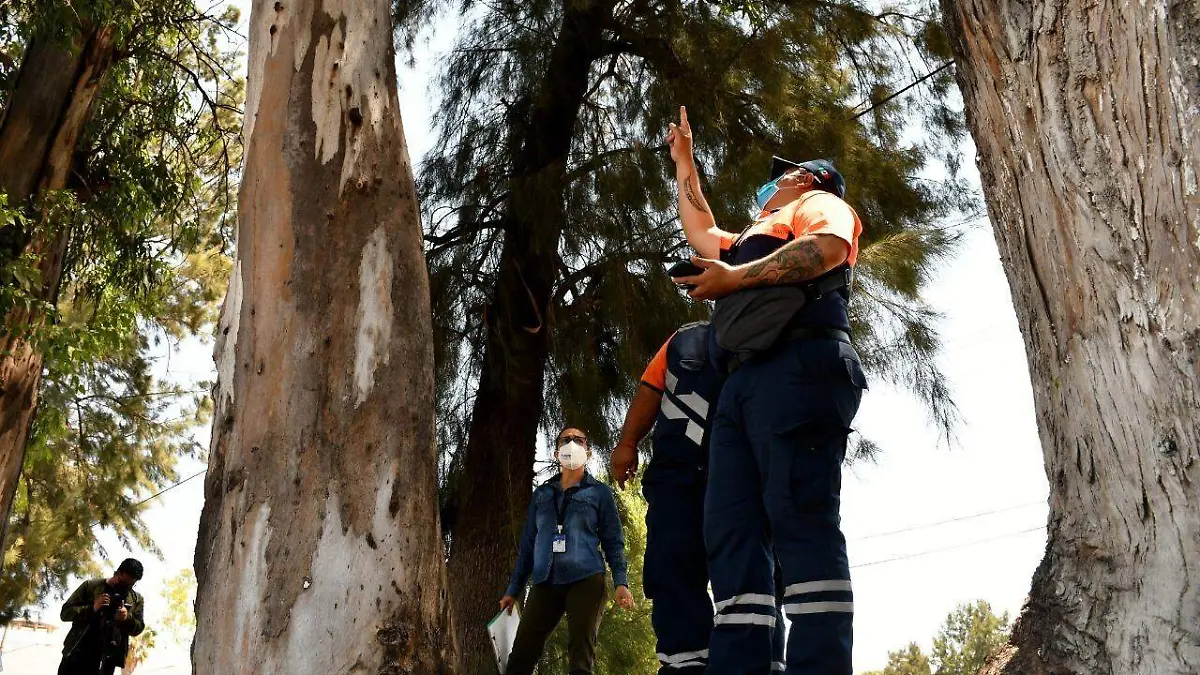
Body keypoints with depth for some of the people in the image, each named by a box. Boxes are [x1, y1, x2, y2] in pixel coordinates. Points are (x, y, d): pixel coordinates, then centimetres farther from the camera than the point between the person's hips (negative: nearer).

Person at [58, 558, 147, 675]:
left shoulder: (136, 599, 10)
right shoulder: (91, 586, 4)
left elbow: (138, 628, 10)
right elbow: (65, 612, 1)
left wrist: (127, 617, -12)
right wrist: (92, 608, -16)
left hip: (106, 660, 1)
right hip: (77, 653, -1)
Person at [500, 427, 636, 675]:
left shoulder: (599, 492, 11)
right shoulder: (541, 494, 20)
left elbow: (613, 541, 5)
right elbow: (528, 544, 20)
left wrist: (621, 581, -9)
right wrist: (514, 589, 16)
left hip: (585, 581, -3)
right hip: (545, 584, 3)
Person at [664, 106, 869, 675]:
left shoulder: (820, 203, 17)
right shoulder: (752, 239, 41)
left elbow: (827, 247, -6)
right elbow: (702, 234, 54)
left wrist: (736, 278, -5)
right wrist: (683, 163, 58)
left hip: (797, 366, -8)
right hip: (742, 383, 9)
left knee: (801, 518, -22)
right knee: (731, 530, -8)